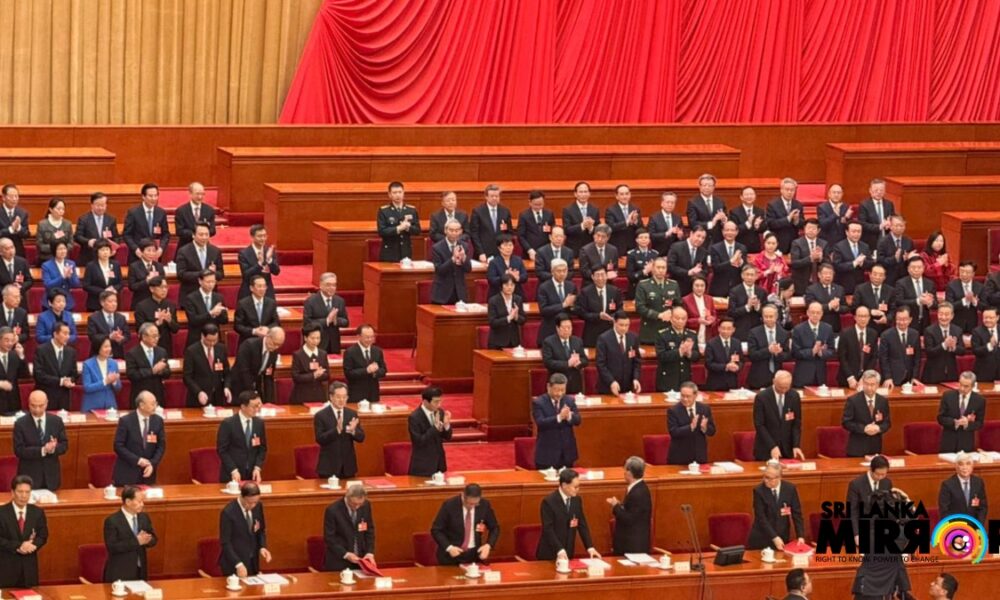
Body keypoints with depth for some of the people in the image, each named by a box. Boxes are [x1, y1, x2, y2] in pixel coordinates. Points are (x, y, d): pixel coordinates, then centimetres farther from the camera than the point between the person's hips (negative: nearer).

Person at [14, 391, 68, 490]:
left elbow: (64, 445, 3)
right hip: (29, 476, -3)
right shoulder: (20, 424, -8)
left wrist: (53, 448, -21)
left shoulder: (56, 421, 0)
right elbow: (19, 450, -14)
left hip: (51, 475, 3)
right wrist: (42, 450, -26)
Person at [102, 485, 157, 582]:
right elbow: (112, 547, -21)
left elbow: (154, 540, 11)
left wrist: (147, 540, -14)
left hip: (140, 571, 6)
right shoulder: (112, 521, -13)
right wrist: (136, 541, -25)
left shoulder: (144, 517, 6)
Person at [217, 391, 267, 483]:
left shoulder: (259, 423, 4)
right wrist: (233, 470, -18)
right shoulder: (227, 424, -11)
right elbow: (222, 450, -10)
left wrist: (257, 468, -6)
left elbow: (262, 448, 9)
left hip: (252, 475, 4)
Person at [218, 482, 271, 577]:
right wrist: (238, 564, -25)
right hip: (233, 565, -6)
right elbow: (225, 543, -19)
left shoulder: (258, 506, -3)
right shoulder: (228, 513, -21)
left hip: (252, 563, 6)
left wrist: (262, 547, -6)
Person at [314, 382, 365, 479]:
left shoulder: (352, 414, 6)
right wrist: (337, 430, -29)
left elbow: (361, 438, 3)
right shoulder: (320, 416, -6)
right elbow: (320, 439, -15)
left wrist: (353, 430, -20)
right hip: (328, 467, -4)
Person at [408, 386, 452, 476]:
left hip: (439, 463, 6)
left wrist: (446, 424, -15)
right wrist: (435, 427, -27)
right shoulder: (414, 417, -17)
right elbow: (418, 442, -21)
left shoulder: (440, 412, 1)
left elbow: (447, 437, 6)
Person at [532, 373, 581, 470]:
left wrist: (569, 416, -24)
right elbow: (540, 423, -20)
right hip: (547, 452, -4)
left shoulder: (570, 400, 6)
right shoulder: (538, 402, -8)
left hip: (567, 451, 4)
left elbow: (577, 421, -1)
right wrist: (559, 417, -34)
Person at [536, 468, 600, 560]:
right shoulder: (548, 502, -17)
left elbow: (582, 525, 7)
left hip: (568, 553, 5)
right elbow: (548, 529, -21)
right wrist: (559, 550, -31)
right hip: (549, 554, -5)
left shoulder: (577, 500, 3)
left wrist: (590, 548, -3)